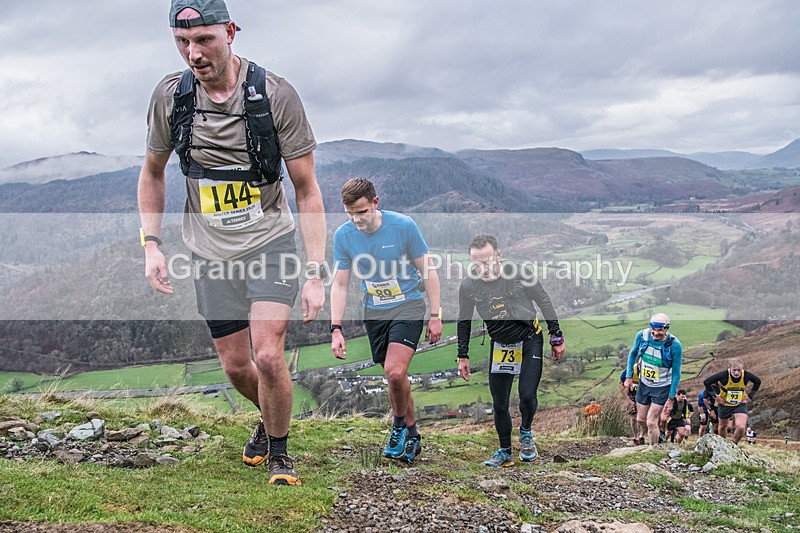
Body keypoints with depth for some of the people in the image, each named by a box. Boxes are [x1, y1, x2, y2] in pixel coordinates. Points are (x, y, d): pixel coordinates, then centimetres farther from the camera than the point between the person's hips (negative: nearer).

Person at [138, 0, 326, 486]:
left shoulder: (275, 94, -17)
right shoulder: (171, 95, -7)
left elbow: (308, 191, -12)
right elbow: (152, 173, 10)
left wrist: (316, 274, -16)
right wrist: (151, 244, -1)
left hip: (270, 241, -3)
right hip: (211, 250, 3)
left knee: (268, 355, -16)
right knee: (236, 366, 9)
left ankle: (279, 452, 10)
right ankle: (270, 420, 42)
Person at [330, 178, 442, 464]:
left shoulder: (403, 226, -15)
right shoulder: (343, 235, -7)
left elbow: (428, 270, -6)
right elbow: (340, 284, 0)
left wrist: (435, 316, -6)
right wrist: (336, 329, -7)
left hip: (408, 305, -3)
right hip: (374, 312, 3)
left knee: (395, 372, -21)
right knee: (395, 377, 6)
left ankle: (400, 424, 4)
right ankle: (411, 432, 27)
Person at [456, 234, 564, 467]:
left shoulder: (519, 273, -21)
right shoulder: (468, 286, -15)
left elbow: (544, 302, -6)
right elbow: (464, 321, 3)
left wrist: (556, 338, -2)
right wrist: (463, 356, 4)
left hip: (529, 340, -2)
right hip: (500, 345, 2)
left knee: (527, 394, -15)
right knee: (499, 404, 2)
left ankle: (526, 432, 16)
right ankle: (505, 452, 21)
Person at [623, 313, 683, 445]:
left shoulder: (675, 345, -25)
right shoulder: (642, 335, -17)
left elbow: (676, 373, -14)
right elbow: (633, 354, 5)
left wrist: (671, 398, -11)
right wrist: (628, 376, 4)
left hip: (662, 388, -4)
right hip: (644, 384, 4)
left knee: (651, 422, -6)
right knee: (640, 419, 14)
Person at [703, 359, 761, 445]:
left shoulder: (747, 375, -19)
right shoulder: (724, 375, -25)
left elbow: (758, 382, 4)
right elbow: (706, 382, -15)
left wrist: (750, 396, 0)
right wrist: (715, 395, -15)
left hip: (740, 404, 0)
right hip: (724, 404, 0)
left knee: (741, 427, -17)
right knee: (723, 426, 18)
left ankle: (734, 444, 12)